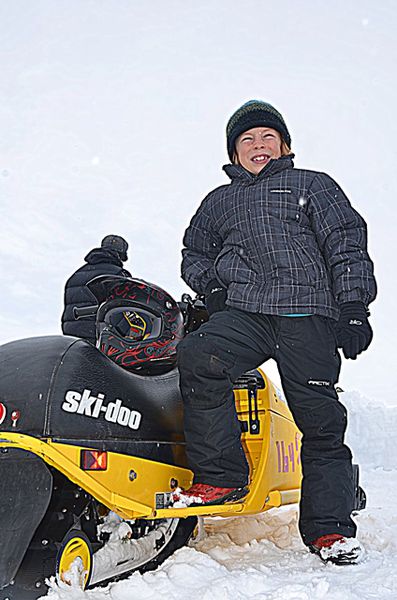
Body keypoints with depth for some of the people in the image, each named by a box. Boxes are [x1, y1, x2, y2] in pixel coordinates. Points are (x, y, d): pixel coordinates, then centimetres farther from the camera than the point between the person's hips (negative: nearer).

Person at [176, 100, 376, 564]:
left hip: (308, 314, -2)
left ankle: (329, 528, 0)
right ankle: (220, 475, -21)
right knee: (196, 356, -28)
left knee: (321, 419, -8)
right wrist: (212, 287, 14)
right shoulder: (218, 202, 27)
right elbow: (194, 254, 37)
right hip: (243, 313, 2)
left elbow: (348, 245, 10)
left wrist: (353, 308, -3)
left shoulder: (314, 186, 18)